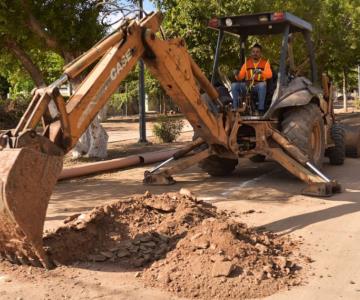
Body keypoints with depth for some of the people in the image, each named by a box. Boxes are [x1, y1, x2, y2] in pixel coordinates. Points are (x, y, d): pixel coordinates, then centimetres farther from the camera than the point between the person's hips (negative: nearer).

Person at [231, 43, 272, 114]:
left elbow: (269, 75, -11)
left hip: (259, 86, -3)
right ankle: (235, 108, -17)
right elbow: (241, 76, 9)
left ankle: (261, 109, -31)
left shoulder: (265, 62, 5)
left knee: (262, 84, -38)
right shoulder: (247, 62, 13)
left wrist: (260, 72, -30)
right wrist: (237, 75, -15)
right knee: (234, 85, -23)